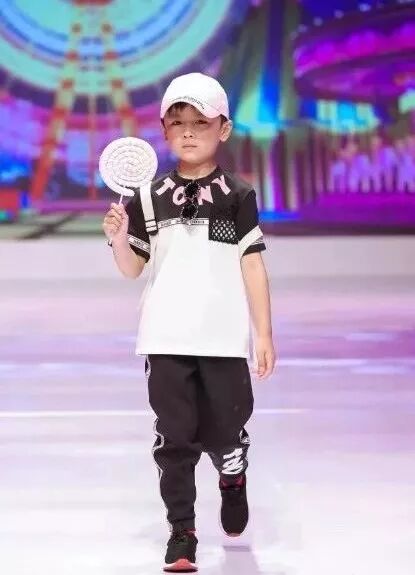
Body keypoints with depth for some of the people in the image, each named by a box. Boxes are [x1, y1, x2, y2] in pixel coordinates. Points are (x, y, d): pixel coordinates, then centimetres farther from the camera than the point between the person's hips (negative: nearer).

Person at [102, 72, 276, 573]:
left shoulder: (237, 196, 1)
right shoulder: (150, 197, 4)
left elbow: (253, 267, 2)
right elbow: (132, 268, 8)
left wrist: (264, 334, -1)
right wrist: (118, 238, -12)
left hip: (224, 338, -1)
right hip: (166, 339, 1)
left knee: (224, 429, 6)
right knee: (174, 435, 1)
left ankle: (233, 479, 41)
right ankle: (181, 532, 10)